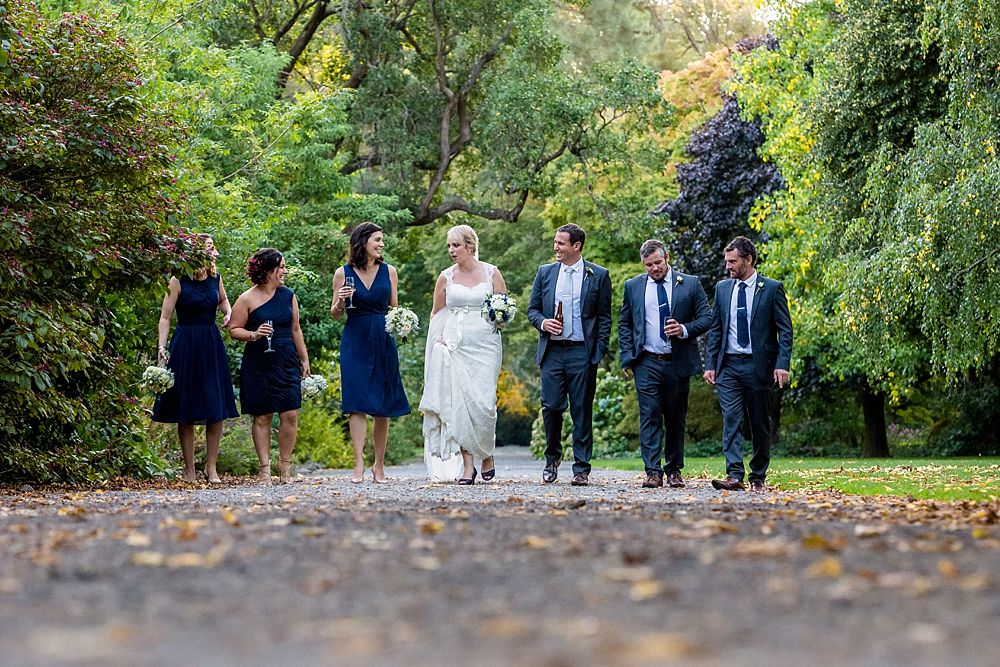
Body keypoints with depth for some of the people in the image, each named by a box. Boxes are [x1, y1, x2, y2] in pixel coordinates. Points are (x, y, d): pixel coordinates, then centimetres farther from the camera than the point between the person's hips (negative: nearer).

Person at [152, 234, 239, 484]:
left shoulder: (215, 278, 5)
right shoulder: (178, 282, -9)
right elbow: (165, 317, -10)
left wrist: (228, 312, 6)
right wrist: (162, 346, -21)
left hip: (212, 345, 5)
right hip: (185, 346, -5)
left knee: (217, 411, 1)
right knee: (186, 412, 1)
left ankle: (211, 467, 9)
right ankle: (189, 469, 9)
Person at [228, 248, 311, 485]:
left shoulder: (288, 295, 9)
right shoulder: (247, 299, -5)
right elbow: (234, 329, -3)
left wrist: (304, 360, 18)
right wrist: (253, 335, -20)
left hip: (287, 363, 4)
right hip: (258, 365, -3)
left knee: (290, 416, -3)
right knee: (262, 417, 1)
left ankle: (285, 466, 8)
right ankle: (265, 468, 7)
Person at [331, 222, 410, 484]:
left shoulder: (389, 271, 7)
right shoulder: (343, 273, 2)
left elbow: (395, 309, 13)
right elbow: (335, 314, 8)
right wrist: (340, 301, -13)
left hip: (383, 342, 2)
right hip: (355, 342, -2)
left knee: (383, 406, 3)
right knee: (357, 403, -9)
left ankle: (379, 465, 12)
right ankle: (359, 465, -12)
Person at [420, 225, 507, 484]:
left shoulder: (491, 273, 4)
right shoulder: (446, 277, 8)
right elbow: (436, 314, 17)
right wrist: (438, 339, 5)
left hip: (485, 345, -2)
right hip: (454, 345, 2)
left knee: (483, 403, -10)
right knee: (458, 403, -6)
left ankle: (487, 455, 13)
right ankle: (467, 465, -3)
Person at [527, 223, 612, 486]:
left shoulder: (598, 275, 3)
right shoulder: (545, 272, 11)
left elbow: (604, 317, 4)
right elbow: (532, 308, 15)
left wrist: (600, 351, -4)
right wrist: (542, 322, -7)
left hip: (582, 353, -2)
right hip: (552, 351, 2)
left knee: (582, 411, 0)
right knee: (551, 406, -2)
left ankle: (581, 469, 5)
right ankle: (552, 458, 19)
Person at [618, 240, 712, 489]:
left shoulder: (690, 284, 3)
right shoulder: (633, 286, 8)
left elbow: (706, 317, 3)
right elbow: (624, 324, 12)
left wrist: (685, 329, -15)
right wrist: (627, 358, 2)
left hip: (678, 363, 0)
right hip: (647, 363, 0)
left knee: (676, 418, 6)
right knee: (650, 417, -8)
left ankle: (674, 470, 15)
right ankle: (653, 472, -10)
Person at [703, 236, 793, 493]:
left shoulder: (772, 288, -1)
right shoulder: (723, 288, 11)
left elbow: (785, 330, -2)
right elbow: (715, 329, 14)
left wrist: (782, 364, -13)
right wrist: (710, 364, 6)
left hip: (758, 366, -3)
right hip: (728, 365, 3)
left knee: (760, 425, 5)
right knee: (731, 420, -9)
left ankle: (758, 477, 14)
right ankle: (734, 475, -15)